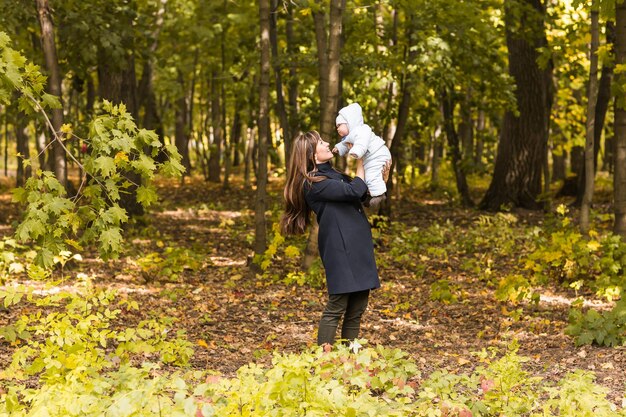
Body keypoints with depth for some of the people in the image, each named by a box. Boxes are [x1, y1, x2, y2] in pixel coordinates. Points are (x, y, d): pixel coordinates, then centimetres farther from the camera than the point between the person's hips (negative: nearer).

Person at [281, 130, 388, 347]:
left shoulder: (334, 175, 18)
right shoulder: (314, 183, -11)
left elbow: (365, 195, 27)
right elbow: (355, 191, -17)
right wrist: (360, 162, -1)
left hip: (358, 247, 9)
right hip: (340, 251, -9)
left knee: (357, 309, 9)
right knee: (337, 308, -8)